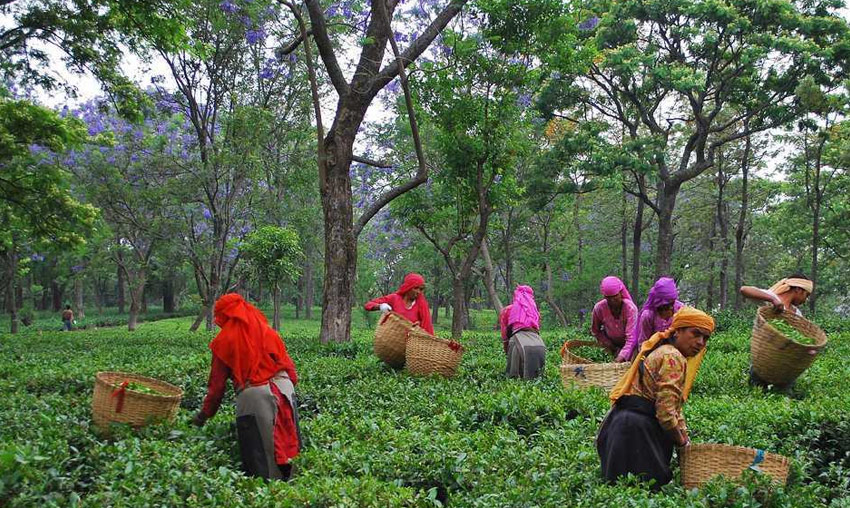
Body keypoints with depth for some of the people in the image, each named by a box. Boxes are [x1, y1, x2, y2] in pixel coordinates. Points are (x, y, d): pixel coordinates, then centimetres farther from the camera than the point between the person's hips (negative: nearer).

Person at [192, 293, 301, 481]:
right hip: (284, 388, 4)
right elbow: (288, 365, 13)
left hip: (252, 396, -4)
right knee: (282, 442, 10)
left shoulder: (224, 341, 6)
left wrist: (204, 414, 20)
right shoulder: (267, 331, 15)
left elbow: (217, 383, 9)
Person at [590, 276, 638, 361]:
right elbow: (595, 331, -3)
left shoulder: (630, 308, -26)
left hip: (627, 345, -1)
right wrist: (610, 346, -11)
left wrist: (622, 356, -43)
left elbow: (631, 336, -31)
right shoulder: (599, 308, -20)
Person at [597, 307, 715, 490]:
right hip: (637, 431, -11)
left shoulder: (663, 351, 19)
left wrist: (686, 441, 18)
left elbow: (675, 406, 23)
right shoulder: (672, 357, -14)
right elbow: (666, 412, -20)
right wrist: (683, 442, -2)